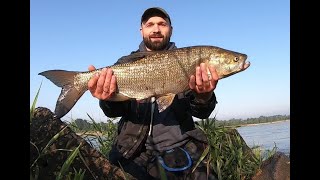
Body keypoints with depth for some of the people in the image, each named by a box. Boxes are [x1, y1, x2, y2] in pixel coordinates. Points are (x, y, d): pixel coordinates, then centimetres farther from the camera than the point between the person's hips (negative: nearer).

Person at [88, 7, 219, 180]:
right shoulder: (126, 63, 7)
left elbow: (201, 112, -1)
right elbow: (116, 110, -4)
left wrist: (204, 96, -25)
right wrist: (108, 99, -28)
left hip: (179, 151, 1)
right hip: (134, 152, 0)